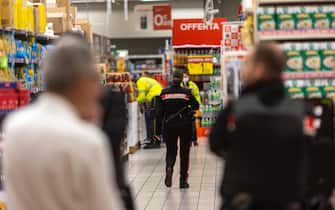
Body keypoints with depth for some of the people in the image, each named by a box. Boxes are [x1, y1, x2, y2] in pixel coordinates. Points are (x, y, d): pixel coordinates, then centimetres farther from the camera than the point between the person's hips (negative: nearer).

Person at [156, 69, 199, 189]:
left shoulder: (164, 93, -2)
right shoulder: (186, 92, -8)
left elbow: (159, 112, -2)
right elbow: (196, 106, 0)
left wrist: (159, 128, 3)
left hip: (169, 126, 1)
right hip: (185, 126, -1)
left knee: (170, 151, 14)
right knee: (184, 153, 9)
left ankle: (169, 168, -17)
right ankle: (183, 180, 8)